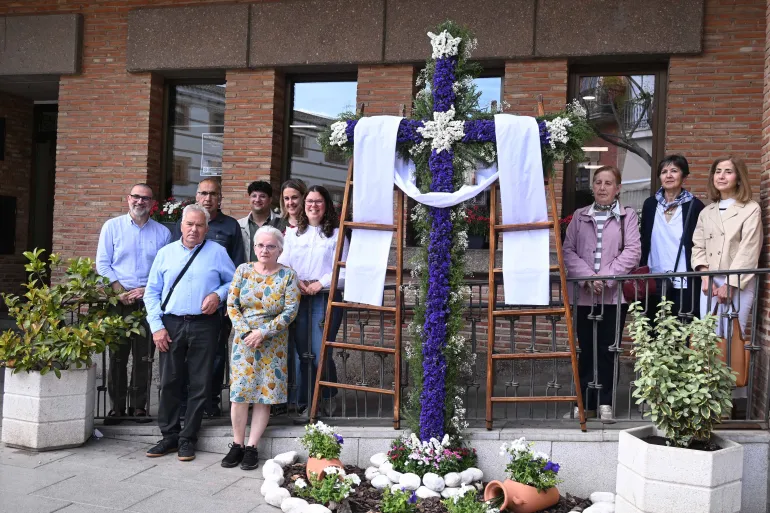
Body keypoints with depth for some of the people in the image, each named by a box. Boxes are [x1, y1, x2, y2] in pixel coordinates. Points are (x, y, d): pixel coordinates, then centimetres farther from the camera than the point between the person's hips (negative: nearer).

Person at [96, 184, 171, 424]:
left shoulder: (162, 232, 8)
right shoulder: (112, 226, 7)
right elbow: (103, 264, 3)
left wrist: (147, 291, -9)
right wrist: (120, 291, -8)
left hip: (149, 301, 1)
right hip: (119, 301, 0)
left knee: (144, 356, 3)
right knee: (117, 355, 1)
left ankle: (138, 406, 13)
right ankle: (116, 406, 9)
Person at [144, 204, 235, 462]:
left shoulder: (217, 252, 4)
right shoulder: (166, 253, 9)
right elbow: (152, 292, 8)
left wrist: (218, 294, -10)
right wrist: (156, 326, -1)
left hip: (204, 326, -1)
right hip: (171, 325, 2)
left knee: (200, 384, 2)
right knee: (169, 382, 6)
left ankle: (188, 439, 13)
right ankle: (169, 435, 18)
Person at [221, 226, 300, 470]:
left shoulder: (287, 276, -2)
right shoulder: (242, 270, 3)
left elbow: (290, 311, -9)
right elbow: (231, 305, 0)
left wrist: (263, 332, -16)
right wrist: (246, 333, -12)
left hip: (273, 343, -1)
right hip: (244, 340, 1)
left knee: (264, 394, 0)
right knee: (239, 392, -2)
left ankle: (252, 447, 10)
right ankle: (237, 445, 11)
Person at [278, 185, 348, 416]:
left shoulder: (336, 234, 5)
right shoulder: (293, 233, 14)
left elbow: (344, 272, -1)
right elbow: (281, 265, 7)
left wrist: (321, 283, -13)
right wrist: (296, 283, -10)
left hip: (326, 297, -3)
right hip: (298, 298, 3)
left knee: (321, 353, -7)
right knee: (301, 351, 5)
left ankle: (329, 397, 17)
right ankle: (302, 400, 16)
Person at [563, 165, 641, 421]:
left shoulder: (628, 216, 5)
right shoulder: (580, 216, 11)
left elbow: (632, 251, -5)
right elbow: (568, 250, 3)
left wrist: (606, 277, -14)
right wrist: (588, 277, -11)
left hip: (615, 293, -2)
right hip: (584, 293, 2)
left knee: (608, 349, 3)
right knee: (586, 349, 5)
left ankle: (605, 402, 13)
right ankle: (586, 402, 12)